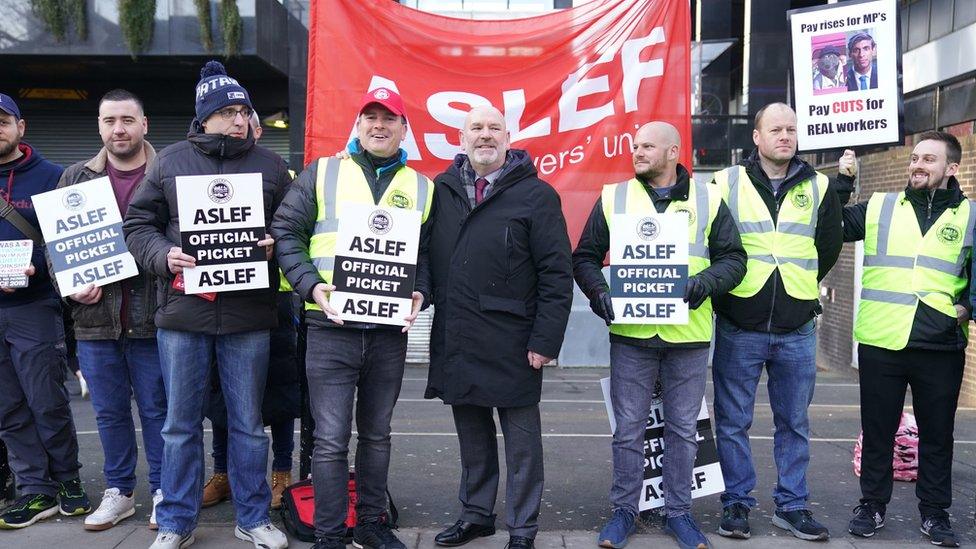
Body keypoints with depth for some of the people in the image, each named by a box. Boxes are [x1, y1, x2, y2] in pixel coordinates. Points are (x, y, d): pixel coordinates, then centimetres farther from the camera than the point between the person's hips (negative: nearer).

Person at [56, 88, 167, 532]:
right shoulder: (76, 178, 11)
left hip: (151, 316, -3)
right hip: (95, 317, 4)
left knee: (157, 409, 6)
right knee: (109, 411, 13)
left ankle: (163, 491, 20)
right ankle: (118, 491, 27)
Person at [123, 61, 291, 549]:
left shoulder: (269, 165, 8)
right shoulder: (170, 162, 7)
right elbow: (138, 224, 8)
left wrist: (275, 247, -9)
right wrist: (164, 256, -10)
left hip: (248, 316, 0)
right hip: (182, 312, 0)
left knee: (248, 424, 9)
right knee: (181, 425, 9)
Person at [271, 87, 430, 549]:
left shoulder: (421, 187, 11)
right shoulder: (321, 173, 4)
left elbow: (429, 252, 14)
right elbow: (286, 232, 1)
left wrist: (418, 293, -5)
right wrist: (310, 285, -13)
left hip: (390, 330, 3)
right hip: (331, 326, -3)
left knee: (377, 434, 15)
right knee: (331, 438, -1)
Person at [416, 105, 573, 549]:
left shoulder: (535, 194, -3)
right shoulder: (442, 190, 10)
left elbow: (556, 273, -7)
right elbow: (423, 251, 15)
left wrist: (546, 340, -11)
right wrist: (420, 289, -5)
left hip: (511, 344, -4)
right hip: (454, 341, 4)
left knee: (522, 442, 7)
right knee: (472, 438, 18)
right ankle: (476, 513, 35)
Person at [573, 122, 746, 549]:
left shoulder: (708, 200, 4)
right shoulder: (613, 198, 5)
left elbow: (733, 258, 4)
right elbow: (585, 258, 7)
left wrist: (706, 282, -16)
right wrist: (599, 291, -11)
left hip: (689, 336, 0)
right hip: (630, 333, 0)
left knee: (683, 429, 11)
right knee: (628, 429, 7)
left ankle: (678, 511, 26)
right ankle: (624, 510, 23)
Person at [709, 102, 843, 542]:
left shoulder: (818, 188, 7)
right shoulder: (726, 183, 0)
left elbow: (830, 246, 18)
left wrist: (798, 285, 15)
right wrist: (723, 287, 4)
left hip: (797, 329, 2)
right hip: (738, 327, -2)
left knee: (794, 423, 11)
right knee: (733, 421, 5)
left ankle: (792, 505, 23)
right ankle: (736, 502, 19)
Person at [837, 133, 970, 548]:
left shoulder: (968, 216, 7)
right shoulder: (878, 207, 7)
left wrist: (968, 307, -3)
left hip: (940, 347, 0)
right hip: (879, 343, 0)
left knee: (937, 434, 11)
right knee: (877, 430, 10)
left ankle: (935, 512, 25)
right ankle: (872, 505, 24)